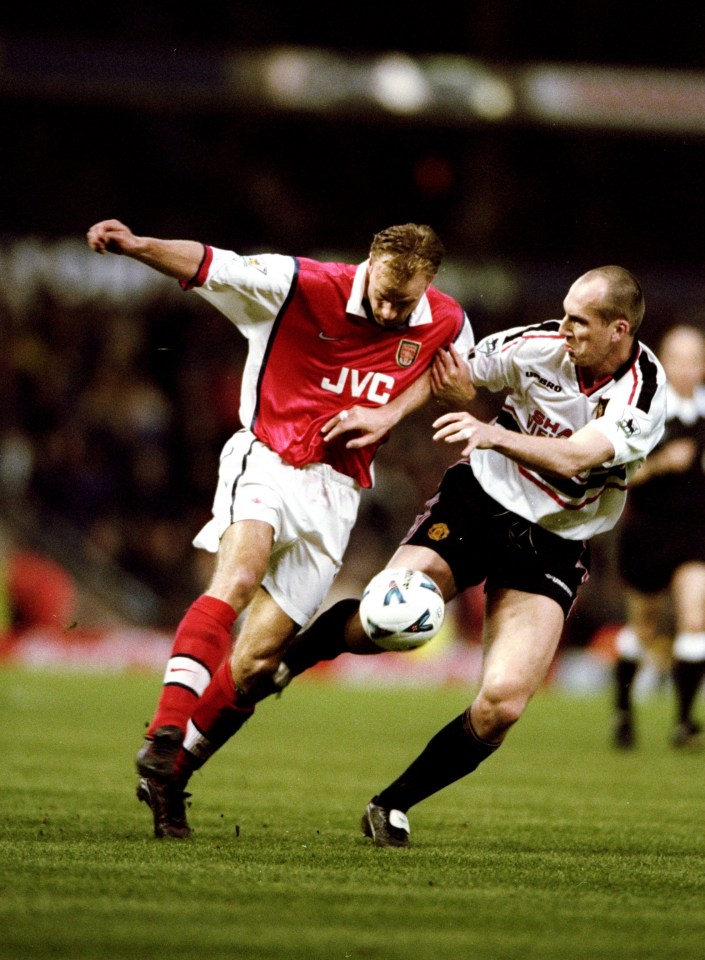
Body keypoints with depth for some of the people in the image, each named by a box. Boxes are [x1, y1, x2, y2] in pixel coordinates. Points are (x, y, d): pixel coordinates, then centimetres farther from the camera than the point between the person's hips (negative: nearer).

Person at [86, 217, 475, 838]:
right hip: (268, 457, -3)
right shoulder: (304, 286, -12)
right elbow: (205, 264, -15)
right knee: (239, 576, -34)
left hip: (335, 492, 4)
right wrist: (135, 244, -35)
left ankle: (168, 779, 12)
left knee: (258, 659, -3)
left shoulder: (446, 324, 0)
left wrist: (389, 414, 0)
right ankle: (165, 735, -42)